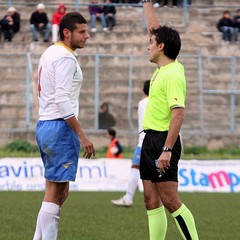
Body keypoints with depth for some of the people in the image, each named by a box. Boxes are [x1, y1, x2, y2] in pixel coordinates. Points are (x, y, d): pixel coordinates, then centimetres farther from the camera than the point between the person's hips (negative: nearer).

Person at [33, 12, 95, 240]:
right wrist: (82, 135, -20)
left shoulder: (50, 53, 18)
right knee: (55, 192, -7)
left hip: (44, 125, 10)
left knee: (60, 191, 14)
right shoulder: (65, 58, -13)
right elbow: (62, 99, -21)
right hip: (59, 127, -10)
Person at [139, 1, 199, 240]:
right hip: (151, 139, 10)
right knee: (151, 200, 8)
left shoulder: (173, 74, -16)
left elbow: (178, 114, -23)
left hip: (163, 141, -10)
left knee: (170, 201, -11)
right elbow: (153, 29, 24)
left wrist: (167, 150, -28)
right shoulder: (162, 69, 10)